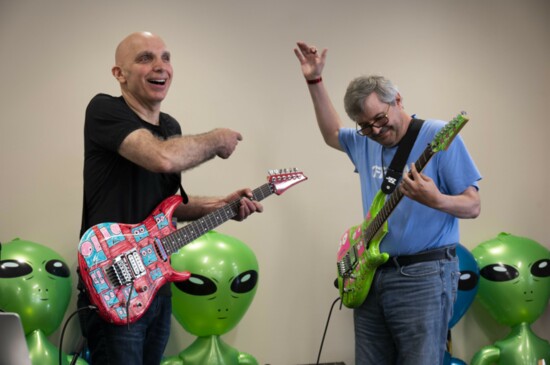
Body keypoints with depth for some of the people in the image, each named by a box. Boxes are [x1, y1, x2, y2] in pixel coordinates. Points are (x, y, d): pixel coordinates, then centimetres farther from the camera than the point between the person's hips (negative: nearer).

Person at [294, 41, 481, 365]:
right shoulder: (365, 143, 12)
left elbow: (473, 205, -9)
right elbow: (332, 133, 34)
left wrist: (435, 200, -30)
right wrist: (315, 80, 25)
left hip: (423, 276, -7)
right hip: (370, 275, 7)